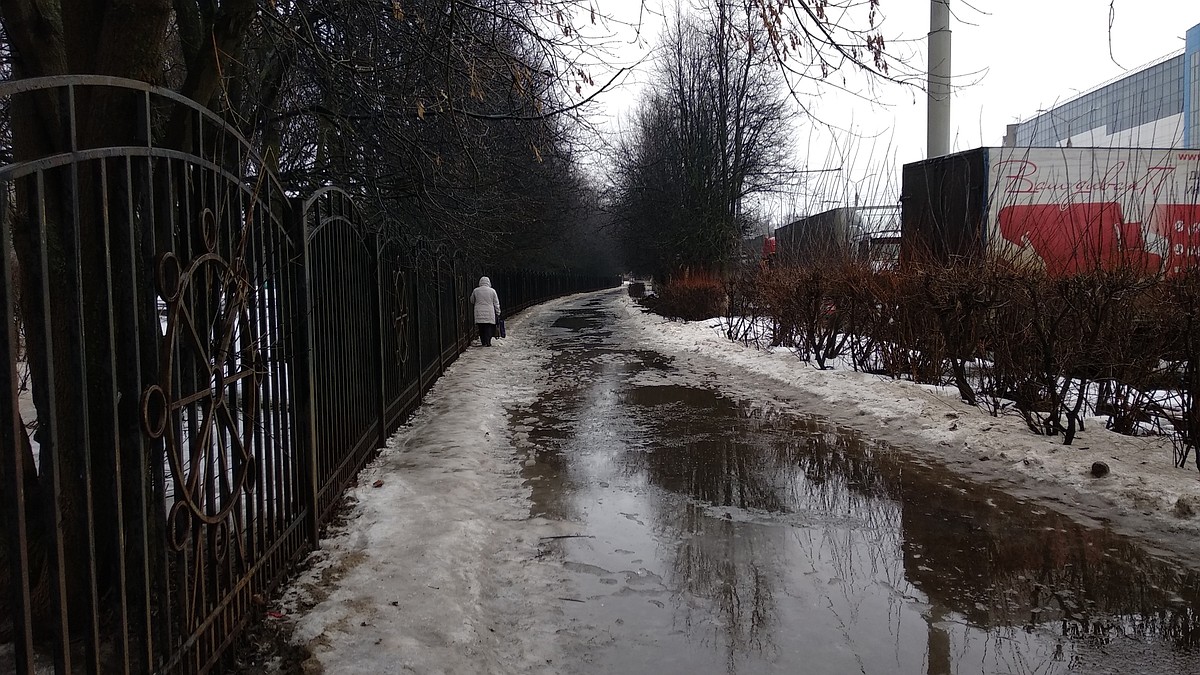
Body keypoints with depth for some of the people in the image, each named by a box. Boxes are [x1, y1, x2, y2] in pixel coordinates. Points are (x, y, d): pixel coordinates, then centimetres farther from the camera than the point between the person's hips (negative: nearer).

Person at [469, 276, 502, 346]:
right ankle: (487, 342, -3)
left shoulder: (475, 291, 3)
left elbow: (472, 302, 15)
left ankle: (483, 342, 8)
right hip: (489, 314, -2)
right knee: (489, 327, 2)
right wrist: (498, 313, 8)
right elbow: (496, 303, 2)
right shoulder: (492, 291, 0)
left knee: (481, 328, 7)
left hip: (479, 313, 2)